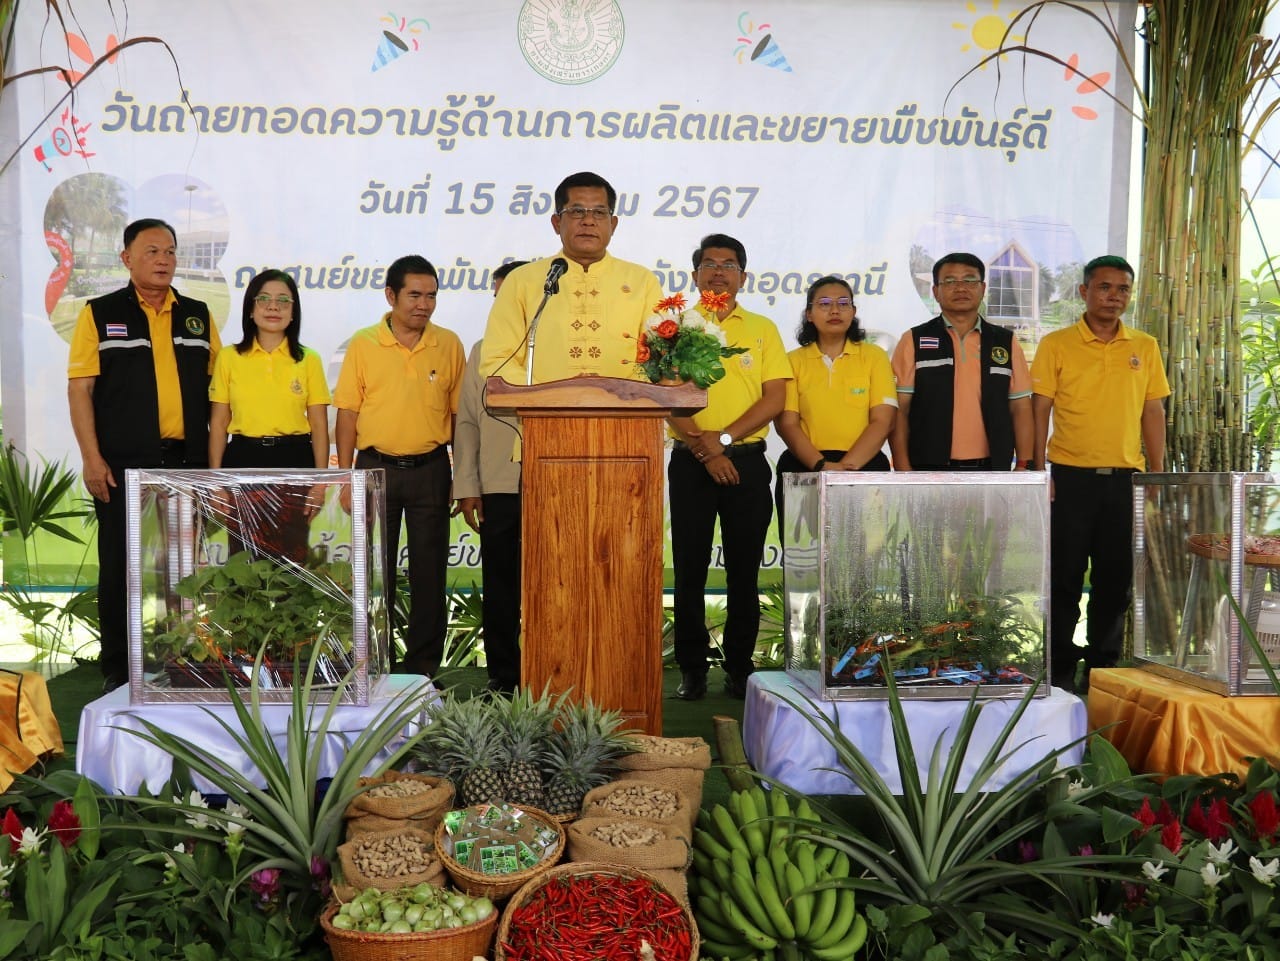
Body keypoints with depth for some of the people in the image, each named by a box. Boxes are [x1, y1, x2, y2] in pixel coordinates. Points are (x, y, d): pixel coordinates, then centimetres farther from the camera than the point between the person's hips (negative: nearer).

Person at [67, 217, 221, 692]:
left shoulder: (197, 314, 10)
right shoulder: (100, 314, 1)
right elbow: (79, 389, -3)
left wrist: (213, 455, 4)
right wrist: (92, 458, -11)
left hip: (187, 460, 3)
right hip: (124, 462, -3)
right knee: (120, 565, 3)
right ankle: (119, 668, 14)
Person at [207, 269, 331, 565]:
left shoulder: (308, 360, 4)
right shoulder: (229, 357, 4)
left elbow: (319, 426, 3)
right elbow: (218, 423, 5)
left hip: (293, 463, 0)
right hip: (244, 462, 0)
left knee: (292, 558, 2)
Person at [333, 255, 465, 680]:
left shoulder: (449, 345, 3)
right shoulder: (363, 344, 0)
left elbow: (460, 413, 6)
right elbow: (347, 413, 2)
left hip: (430, 469, 1)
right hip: (376, 466, 0)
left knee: (429, 571, 5)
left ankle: (423, 664, 16)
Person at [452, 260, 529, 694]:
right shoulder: (483, 352, 15)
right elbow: (467, 422, 13)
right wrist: (466, 487, 5)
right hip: (497, 488, 3)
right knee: (500, 589, 7)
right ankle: (502, 677, 16)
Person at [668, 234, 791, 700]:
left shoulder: (762, 329, 10)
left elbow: (775, 399, 0)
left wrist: (723, 438, -11)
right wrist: (704, 451, -13)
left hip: (746, 460, 1)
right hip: (690, 462, -1)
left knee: (744, 569, 4)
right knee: (690, 567, 2)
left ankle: (739, 666, 13)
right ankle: (691, 667, 10)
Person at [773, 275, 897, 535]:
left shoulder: (874, 356, 8)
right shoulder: (793, 361, 9)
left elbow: (883, 421, -1)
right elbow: (786, 423, 0)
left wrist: (846, 466, -14)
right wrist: (821, 464, -16)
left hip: (864, 466, 0)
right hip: (803, 468, 0)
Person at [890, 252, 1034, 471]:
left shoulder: (1006, 342, 10)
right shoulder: (914, 341, 2)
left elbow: (1020, 408, 9)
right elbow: (899, 410, -2)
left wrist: (1024, 465, 0)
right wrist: (902, 469, -10)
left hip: (991, 470, 3)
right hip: (930, 470, -2)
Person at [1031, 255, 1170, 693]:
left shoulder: (1145, 347, 9)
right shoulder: (1056, 344, 0)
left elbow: (1153, 413, 11)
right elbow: (1040, 410, -2)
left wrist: (1157, 475, 7)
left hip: (1126, 477, 3)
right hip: (1070, 476, -3)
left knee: (1116, 579, 9)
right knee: (1065, 578, 3)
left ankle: (1104, 667, 21)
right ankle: (1060, 669, 14)